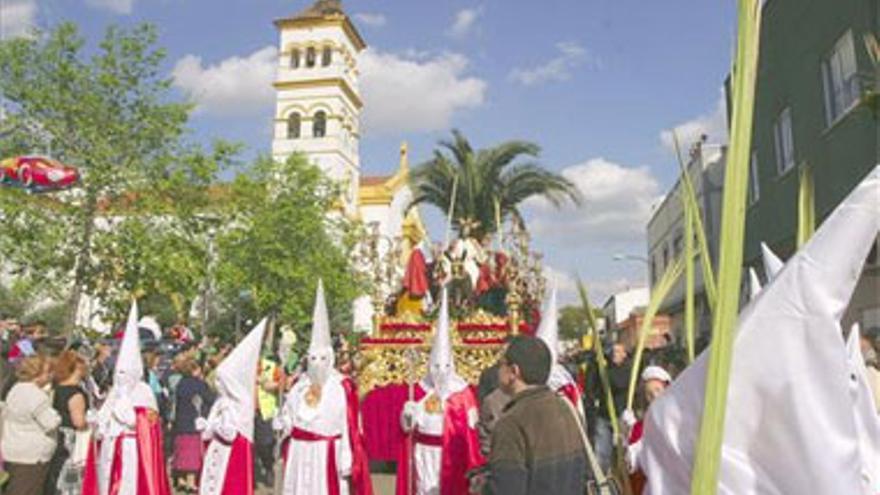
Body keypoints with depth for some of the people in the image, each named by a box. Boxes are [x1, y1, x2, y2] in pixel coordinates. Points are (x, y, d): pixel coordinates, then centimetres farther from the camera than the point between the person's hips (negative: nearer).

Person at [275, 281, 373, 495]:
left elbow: (349, 426, -7)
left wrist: (346, 461, -9)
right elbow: (287, 420, 15)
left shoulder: (342, 386, -6)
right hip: (301, 454, 4)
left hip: (328, 455, -4)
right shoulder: (300, 385, 7)